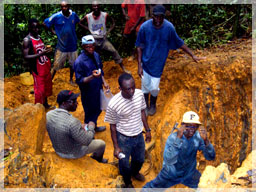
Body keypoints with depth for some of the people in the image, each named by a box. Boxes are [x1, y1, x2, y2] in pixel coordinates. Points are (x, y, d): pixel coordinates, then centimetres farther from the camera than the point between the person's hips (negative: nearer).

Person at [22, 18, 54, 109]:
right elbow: (26, 57, -23)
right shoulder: (27, 40, -16)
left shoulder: (39, 36, 8)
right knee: (39, 89, -1)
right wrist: (40, 54, -31)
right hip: (37, 69, -8)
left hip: (45, 66, 8)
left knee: (47, 86, 19)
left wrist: (46, 50, 4)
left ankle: (45, 104, 37)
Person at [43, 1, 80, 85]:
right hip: (61, 46, -3)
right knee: (56, 65, 0)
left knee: (73, 64, 19)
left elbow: (78, 22, 17)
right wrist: (53, 31, -5)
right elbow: (45, 23, -5)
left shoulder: (74, 15, -5)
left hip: (73, 45, 4)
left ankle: (71, 79, 41)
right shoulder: (56, 16, -15)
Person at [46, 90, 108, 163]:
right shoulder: (72, 122, -38)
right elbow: (86, 141, -27)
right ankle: (98, 159, 46)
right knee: (102, 143, 13)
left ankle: (94, 155, 48)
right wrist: (91, 127, -10)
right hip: (72, 154, -7)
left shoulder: (48, 114, -16)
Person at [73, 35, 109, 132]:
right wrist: (92, 76, -38)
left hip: (98, 89, 8)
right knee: (90, 113, 10)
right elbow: (79, 81, -23)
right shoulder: (79, 62, -25)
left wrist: (104, 82, 4)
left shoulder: (96, 55, -2)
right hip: (88, 93, -7)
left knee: (98, 110, 25)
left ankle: (94, 127, 49)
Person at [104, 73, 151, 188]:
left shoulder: (139, 94, -17)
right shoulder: (113, 104, -29)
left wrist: (147, 130, 9)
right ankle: (127, 182, 52)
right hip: (124, 139, -4)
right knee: (124, 164, 19)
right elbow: (113, 126, -14)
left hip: (139, 135, 4)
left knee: (140, 159, 28)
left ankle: (135, 172, 63)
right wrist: (116, 147, -10)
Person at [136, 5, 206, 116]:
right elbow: (139, 46, -9)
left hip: (158, 64, 0)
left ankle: (153, 105, 41)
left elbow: (179, 43, -3)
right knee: (145, 86, 11)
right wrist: (139, 65, -12)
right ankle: (145, 106, 39)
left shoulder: (169, 27, -17)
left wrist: (193, 56, -2)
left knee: (154, 88, 7)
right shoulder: (145, 27, -18)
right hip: (145, 62, 0)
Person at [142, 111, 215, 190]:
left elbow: (211, 157, -18)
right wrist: (178, 138, -46)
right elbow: (169, 161, -38)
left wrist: (206, 140, -35)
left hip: (190, 174, 3)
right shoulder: (173, 137, -25)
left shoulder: (198, 137, -15)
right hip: (171, 174, -2)